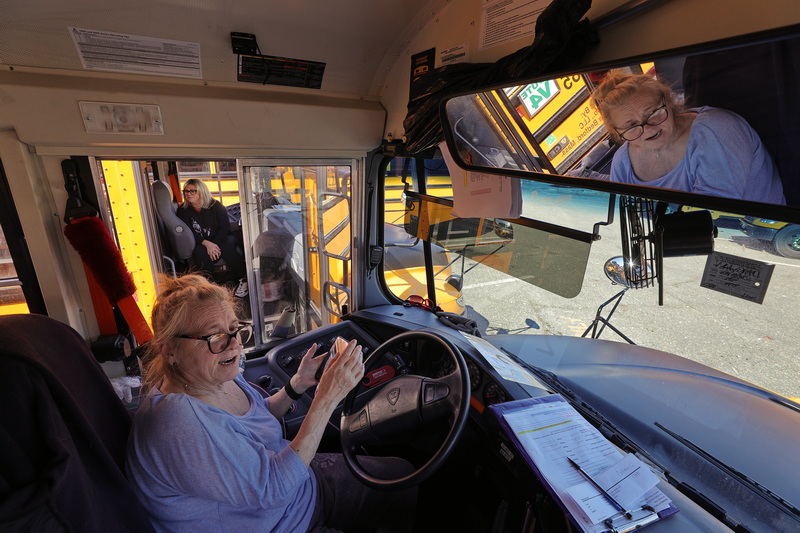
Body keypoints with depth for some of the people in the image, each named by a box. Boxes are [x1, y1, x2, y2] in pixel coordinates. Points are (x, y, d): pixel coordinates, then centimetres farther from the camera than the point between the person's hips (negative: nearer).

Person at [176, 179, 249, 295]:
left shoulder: (215, 206, -3)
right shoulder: (183, 210, 2)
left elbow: (225, 227, -9)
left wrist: (215, 244, -25)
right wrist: (207, 244, -27)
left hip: (221, 239, -1)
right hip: (200, 243, 1)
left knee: (226, 247, -35)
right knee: (200, 252, -35)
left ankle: (244, 278, -26)